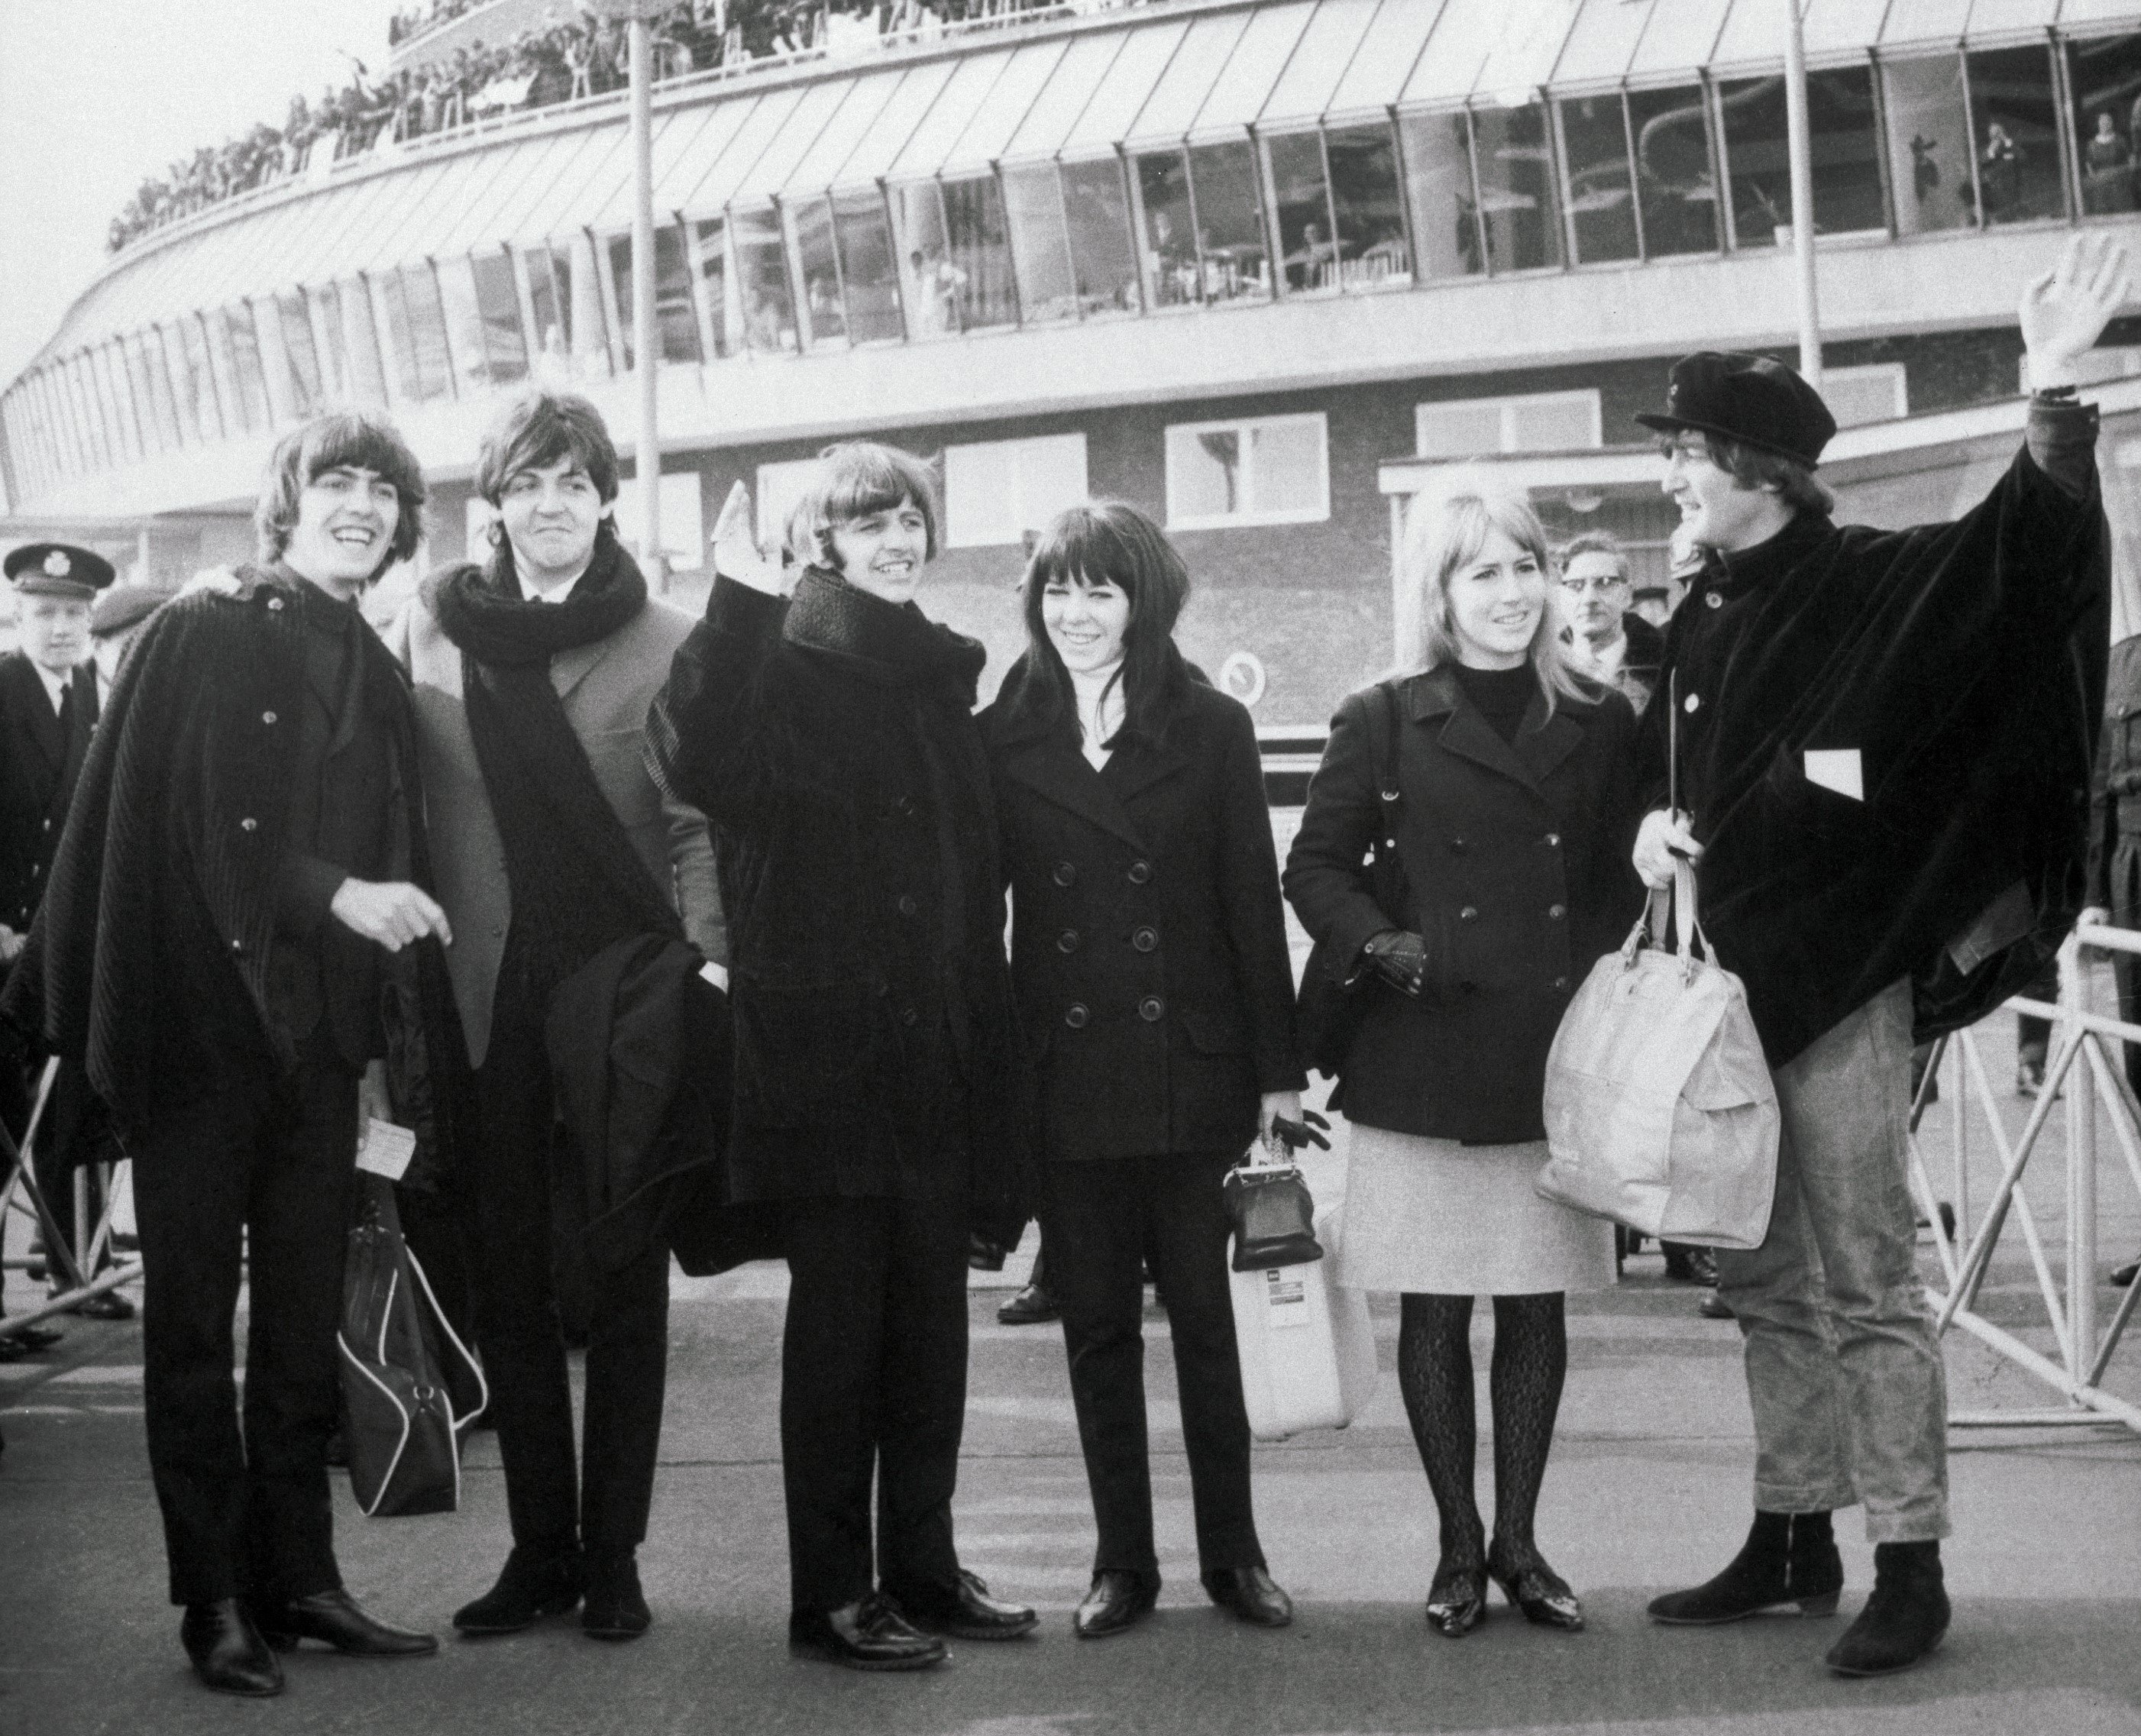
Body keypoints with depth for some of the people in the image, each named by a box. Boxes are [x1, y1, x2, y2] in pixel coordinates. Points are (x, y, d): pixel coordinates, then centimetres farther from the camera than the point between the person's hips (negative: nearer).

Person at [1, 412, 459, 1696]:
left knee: (306, 1323, 8)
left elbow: (392, 868, 14)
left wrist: (385, 1038, 8)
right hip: (199, 1025, -5)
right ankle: (218, 1599, 7)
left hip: (318, 1040, 5)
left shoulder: (380, 683, 14)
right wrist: (333, 893, -21)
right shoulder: (199, 639, -2)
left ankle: (298, 1578, 15)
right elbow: (185, 827, -11)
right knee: (196, 1323, 2)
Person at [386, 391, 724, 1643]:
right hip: (487, 1008, 2)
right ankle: (539, 1550, 18)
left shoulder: (666, 645, -1)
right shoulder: (428, 635, 6)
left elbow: (697, 824, -2)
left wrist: (706, 953, -14)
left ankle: (612, 1553, 14)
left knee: (626, 1289, 5)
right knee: (510, 1289, 7)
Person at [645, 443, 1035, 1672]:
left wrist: (991, 1048, 12)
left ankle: (923, 1564, 23)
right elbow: (703, 768, -27)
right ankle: (832, 1593, 8)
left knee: (932, 1321, 12)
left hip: (937, 1052, 6)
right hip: (824, 1048, -6)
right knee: (837, 1324, 0)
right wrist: (738, 608, -33)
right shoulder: (783, 666, -5)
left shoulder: (945, 680, 13)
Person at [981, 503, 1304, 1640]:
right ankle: (1122, 1561, 15)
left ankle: (1232, 1554, 15)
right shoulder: (1003, 738, 5)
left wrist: (1275, 1068, -2)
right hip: (1064, 1078, 1)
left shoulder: (1211, 729, 3)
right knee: (1095, 1325, 6)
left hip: (1188, 1068, -1)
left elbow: (1253, 904, 2)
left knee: (1202, 1314, 5)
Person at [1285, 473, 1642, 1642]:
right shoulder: (1384, 723, 0)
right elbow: (1314, 866, 6)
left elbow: (1623, 884, 13)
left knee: (1538, 1303, 6)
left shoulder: (1602, 724, 8)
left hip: (1557, 1055, 2)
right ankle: (1458, 1546, 16)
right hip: (1426, 1061, -2)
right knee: (1434, 1306, 3)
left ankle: (1517, 1541, 19)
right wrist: (1378, 944, -10)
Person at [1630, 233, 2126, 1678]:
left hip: (1840, 982, -7)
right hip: (1726, 985, 7)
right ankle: (1793, 1543, 23)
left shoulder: (1867, 585, -8)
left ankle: (1911, 1567, 3)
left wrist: (2057, 391, -35)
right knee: (1769, 1281, 13)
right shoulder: (1700, 621, 12)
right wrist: (1655, 817, 3)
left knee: (1868, 1281, -4)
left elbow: (2024, 554, -22)